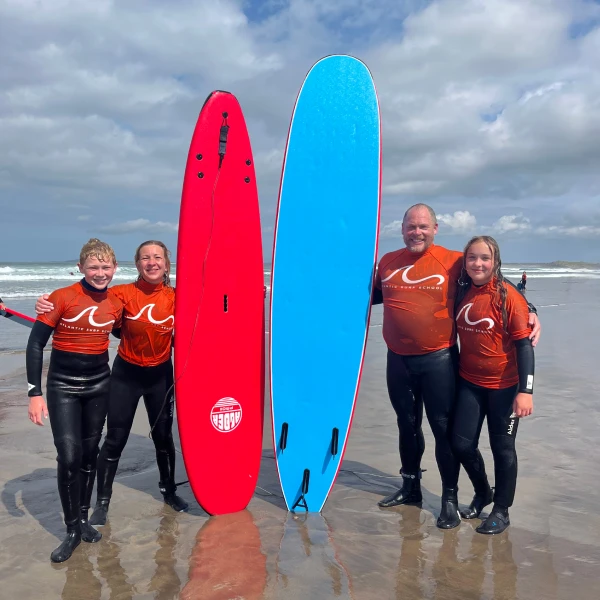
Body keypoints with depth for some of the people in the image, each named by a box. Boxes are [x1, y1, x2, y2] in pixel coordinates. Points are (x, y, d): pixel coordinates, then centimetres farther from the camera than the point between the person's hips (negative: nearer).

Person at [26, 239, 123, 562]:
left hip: (99, 385, 4)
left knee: (89, 453, 12)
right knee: (69, 457, -8)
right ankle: (72, 530, 9)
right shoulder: (62, 298, -13)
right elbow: (36, 344, -11)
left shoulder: (115, 304, 0)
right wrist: (34, 392, -14)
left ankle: (83, 518, 28)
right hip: (63, 387, -4)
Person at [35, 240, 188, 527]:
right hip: (125, 374, -2)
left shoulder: (174, 297, -7)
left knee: (163, 435, 14)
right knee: (115, 440, 5)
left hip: (160, 375, 2)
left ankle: (168, 490, 37)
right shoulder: (123, 294, -15)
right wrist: (49, 304, -29)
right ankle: (102, 503, 23)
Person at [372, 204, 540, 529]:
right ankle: (410, 486, 36)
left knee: (444, 429, 3)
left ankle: (450, 498, 19)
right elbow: (371, 295, 21)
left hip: (438, 360, -4)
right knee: (407, 425, 17)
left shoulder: (454, 261, -6)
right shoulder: (387, 262, 5)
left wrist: (530, 311, -9)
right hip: (398, 360, 4)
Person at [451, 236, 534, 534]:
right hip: (469, 383, 5)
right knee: (461, 444, 8)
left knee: (502, 448, 9)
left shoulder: (508, 296, -15)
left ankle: (501, 511, 28)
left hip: (504, 386, -5)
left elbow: (524, 345, -15)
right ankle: (482, 492, 36)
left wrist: (525, 390, -20)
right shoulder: (462, 292, 0)